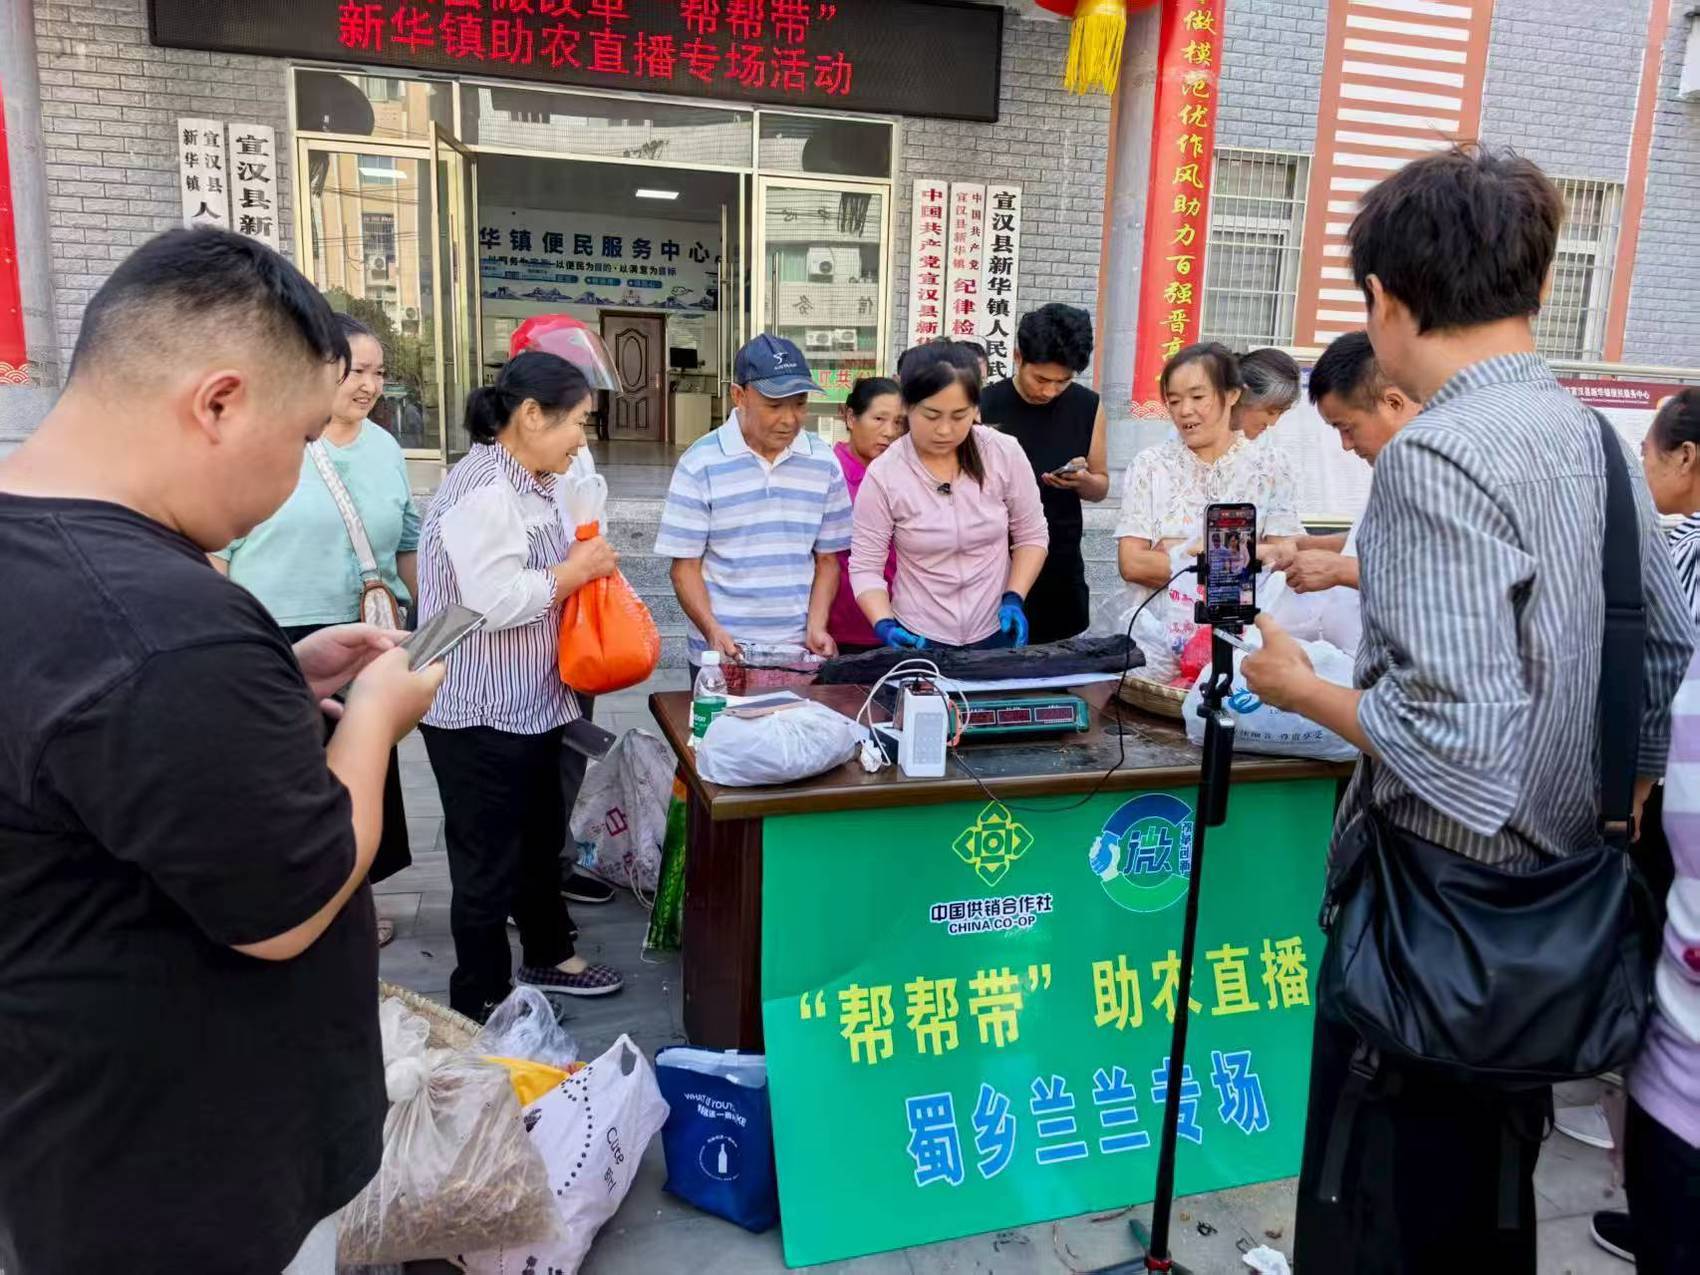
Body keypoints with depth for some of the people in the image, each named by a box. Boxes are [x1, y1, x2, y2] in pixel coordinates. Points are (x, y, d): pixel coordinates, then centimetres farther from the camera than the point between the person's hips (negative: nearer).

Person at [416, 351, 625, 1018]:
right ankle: (481, 1008, 20)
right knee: (489, 863, 4)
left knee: (541, 838, 23)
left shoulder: (529, 483, 10)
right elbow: (495, 602, -27)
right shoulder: (482, 490, -22)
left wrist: (585, 562, 4)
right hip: (480, 714, -10)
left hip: (530, 704, 10)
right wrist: (575, 570, -16)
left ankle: (548, 955, 42)